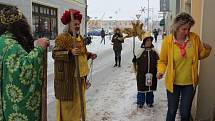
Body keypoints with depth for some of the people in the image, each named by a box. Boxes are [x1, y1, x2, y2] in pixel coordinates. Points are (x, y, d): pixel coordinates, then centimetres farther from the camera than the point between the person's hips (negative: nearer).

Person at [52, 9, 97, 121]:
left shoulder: (80, 37, 12)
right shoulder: (62, 38, -13)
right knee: (68, 100, 1)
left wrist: (89, 55, 6)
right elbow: (55, 54, -21)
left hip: (79, 75, 8)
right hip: (67, 76, -8)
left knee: (79, 98, 18)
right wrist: (70, 53, -33)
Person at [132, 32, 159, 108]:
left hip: (151, 74, 3)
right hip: (141, 74, -3)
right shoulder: (140, 51, -7)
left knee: (150, 89, 13)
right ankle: (140, 102, 19)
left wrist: (156, 69, 10)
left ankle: (149, 102, 28)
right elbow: (134, 61, 0)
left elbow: (158, 61, 15)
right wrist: (136, 70, 1)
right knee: (141, 89, 5)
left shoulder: (154, 51, 3)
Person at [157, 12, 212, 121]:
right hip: (173, 83, -1)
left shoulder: (195, 38, -9)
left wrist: (207, 50, -14)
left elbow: (200, 55, 6)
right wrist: (160, 71, -22)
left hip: (190, 83, 2)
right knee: (172, 110, 17)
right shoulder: (167, 41, -15)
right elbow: (163, 61, -4)